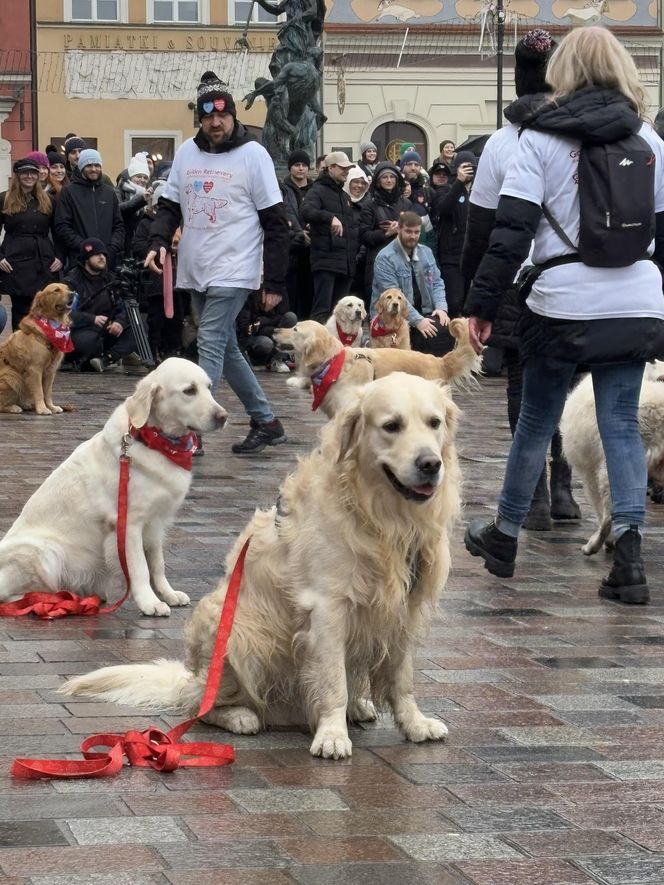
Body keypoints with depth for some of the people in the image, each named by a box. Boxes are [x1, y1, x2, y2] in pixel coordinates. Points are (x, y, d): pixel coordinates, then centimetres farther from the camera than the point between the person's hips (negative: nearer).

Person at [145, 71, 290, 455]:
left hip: (233, 272, -6)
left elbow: (276, 222, -6)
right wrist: (160, 242, -7)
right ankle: (266, 423, 22)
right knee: (227, 350, 11)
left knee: (211, 346, -14)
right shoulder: (186, 152, 8)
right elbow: (170, 205, 14)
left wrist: (276, 282, -8)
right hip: (196, 271, 6)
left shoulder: (253, 154, -7)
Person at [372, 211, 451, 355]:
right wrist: (417, 320, -25)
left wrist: (441, 307, -9)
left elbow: (436, 283, 12)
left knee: (445, 329, -20)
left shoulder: (426, 252, 11)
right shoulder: (385, 258, -11)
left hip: (423, 313, 6)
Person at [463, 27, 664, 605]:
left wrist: (482, 304, -5)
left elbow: (512, 229, -8)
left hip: (563, 303, -2)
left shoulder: (541, 138, -4)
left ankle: (504, 536, 26)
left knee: (536, 420, 12)